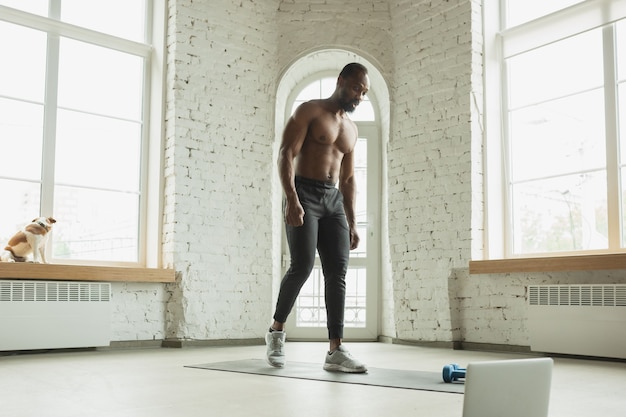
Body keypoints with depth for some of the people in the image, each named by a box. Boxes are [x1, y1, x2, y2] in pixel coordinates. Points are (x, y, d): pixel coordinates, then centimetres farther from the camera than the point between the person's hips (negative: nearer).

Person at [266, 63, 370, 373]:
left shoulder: (351, 129, 20)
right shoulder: (309, 111, 0)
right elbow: (286, 154, -10)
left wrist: (352, 223, 14)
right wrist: (292, 199, -23)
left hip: (333, 200, 6)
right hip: (304, 194, -6)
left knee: (337, 272, -4)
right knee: (303, 265, -17)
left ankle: (336, 351, -3)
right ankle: (276, 330, 6)